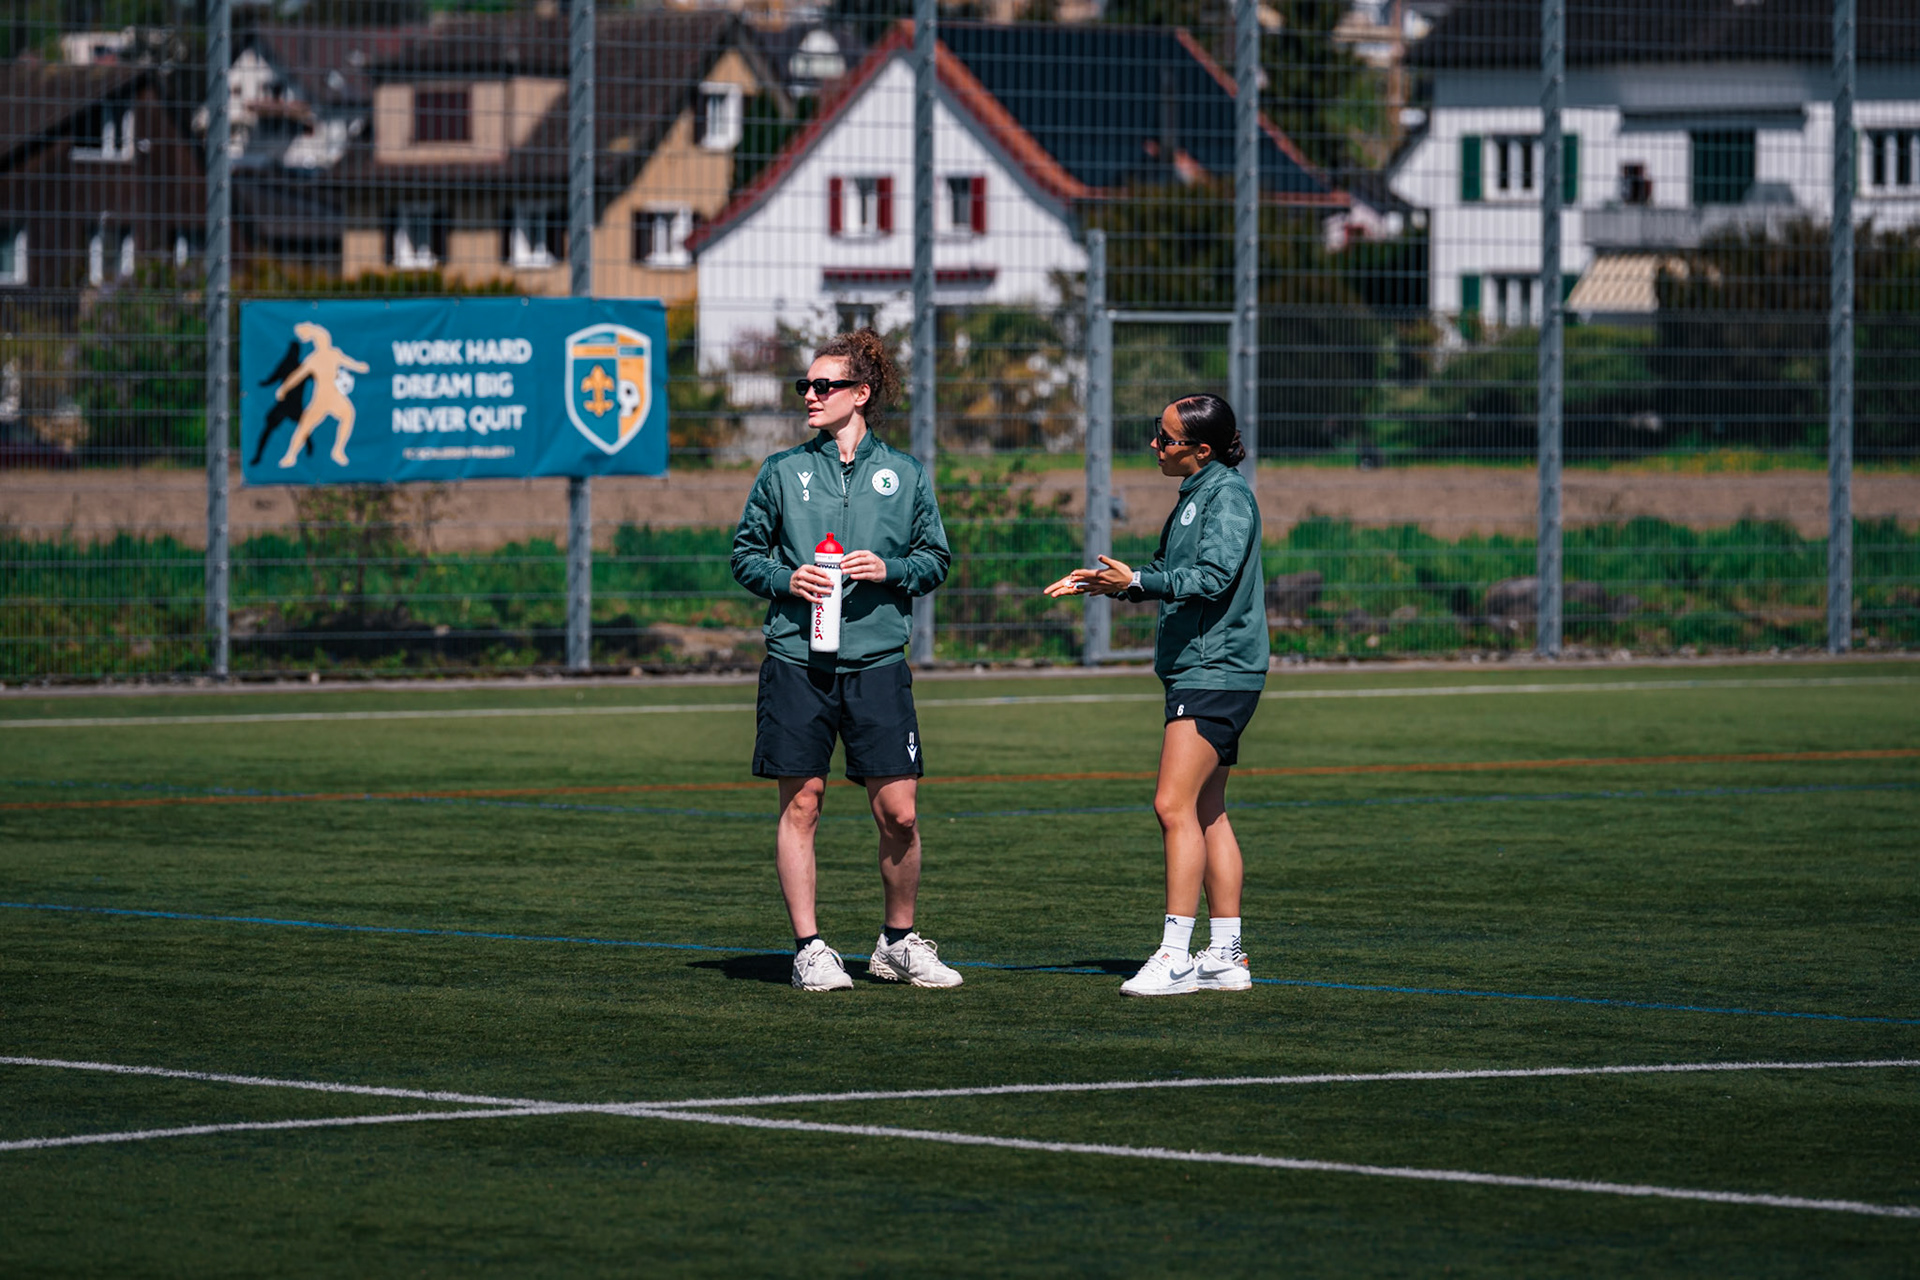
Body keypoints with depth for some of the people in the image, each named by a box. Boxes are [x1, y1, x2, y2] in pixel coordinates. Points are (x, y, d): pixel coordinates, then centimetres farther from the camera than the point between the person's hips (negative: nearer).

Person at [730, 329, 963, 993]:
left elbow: (936, 558, 12)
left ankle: (898, 942, 15)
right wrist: (784, 579, -8)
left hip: (877, 664, 0)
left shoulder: (904, 475, 7)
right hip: (796, 663, 0)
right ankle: (809, 949, 7)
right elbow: (744, 553, 11)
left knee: (898, 812, -3)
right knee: (800, 805, 0)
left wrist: (890, 570, -7)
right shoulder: (783, 472, 6)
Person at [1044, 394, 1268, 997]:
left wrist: (1136, 582, -34)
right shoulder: (1196, 495, 17)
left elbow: (1214, 575, -26)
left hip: (1217, 674, -10)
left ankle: (1175, 956, -15)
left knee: (1174, 805, -14)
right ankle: (1227, 958, 13)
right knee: (1206, 813, 10)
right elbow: (1173, 573, 26)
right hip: (1199, 672, 10)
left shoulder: (1228, 496, -13)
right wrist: (1105, 581, 16)